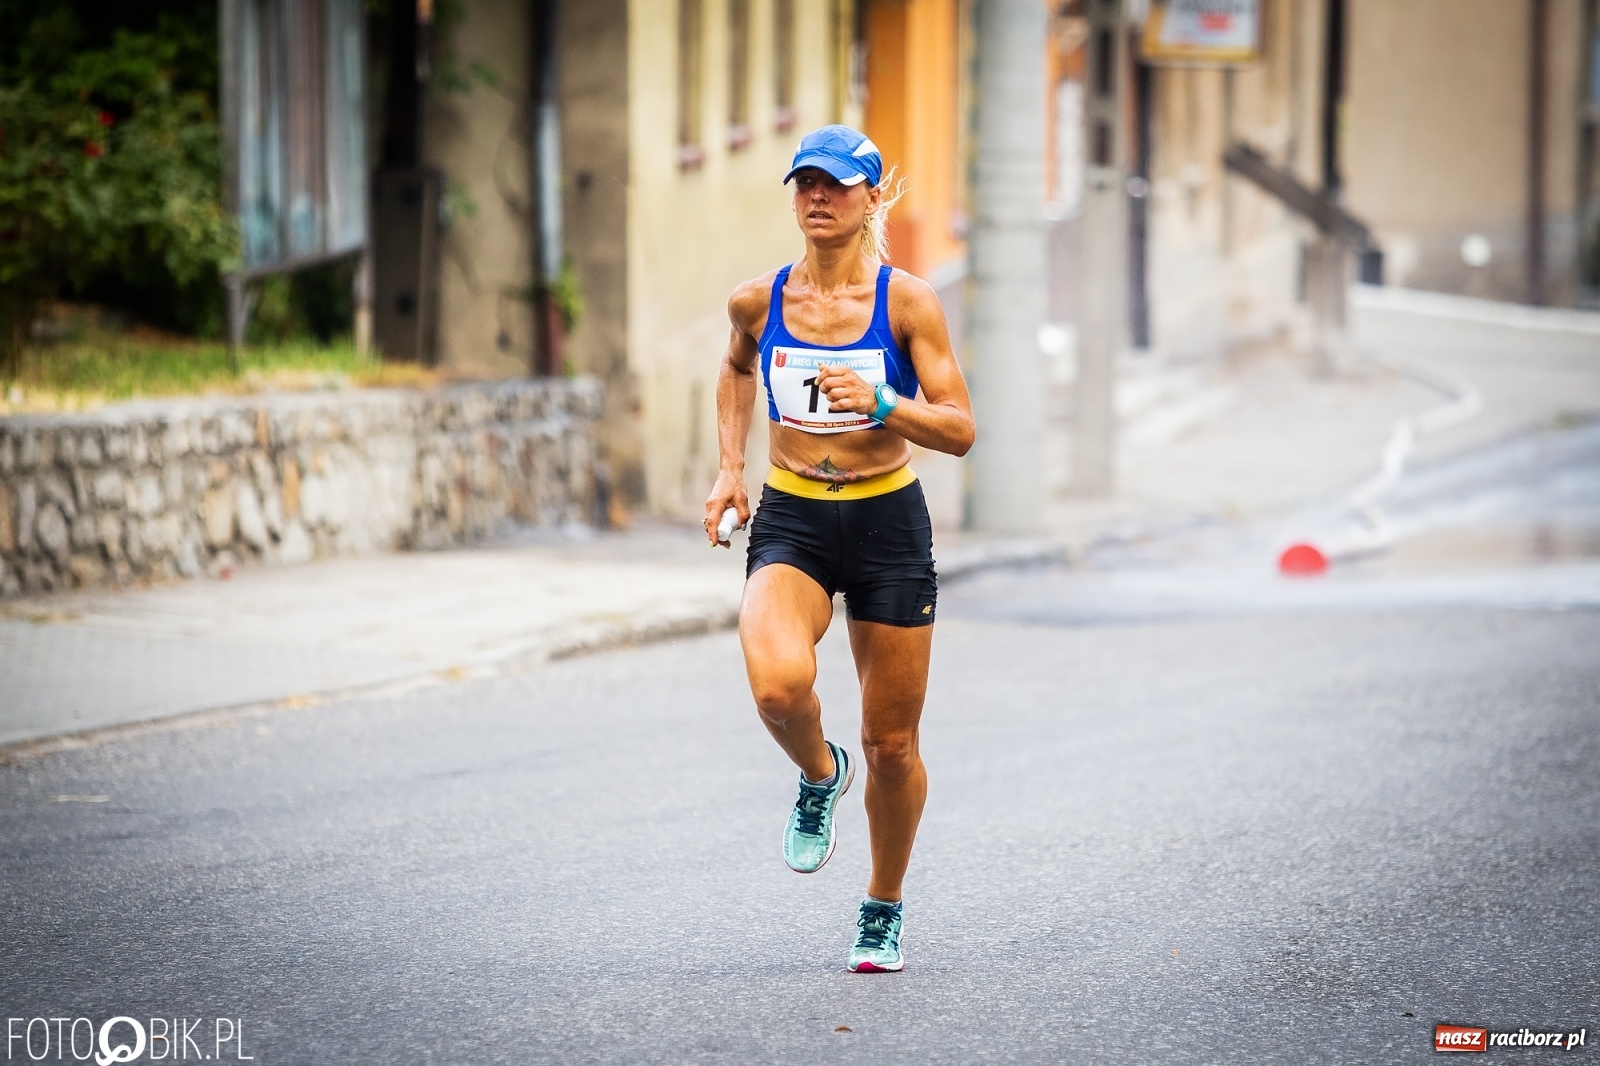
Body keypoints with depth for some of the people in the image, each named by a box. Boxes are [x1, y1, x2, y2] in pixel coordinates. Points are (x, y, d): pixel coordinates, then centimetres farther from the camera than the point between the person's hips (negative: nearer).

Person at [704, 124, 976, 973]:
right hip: (789, 522, 1)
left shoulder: (907, 302, -8)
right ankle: (819, 775, 7)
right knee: (778, 685, -29)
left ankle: (883, 910, 30)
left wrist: (881, 402, -24)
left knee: (892, 743, 6)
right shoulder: (758, 301, -1)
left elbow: (959, 431, -8)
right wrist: (728, 467, 11)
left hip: (887, 524, -1)